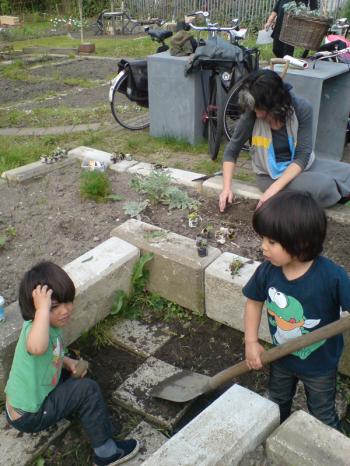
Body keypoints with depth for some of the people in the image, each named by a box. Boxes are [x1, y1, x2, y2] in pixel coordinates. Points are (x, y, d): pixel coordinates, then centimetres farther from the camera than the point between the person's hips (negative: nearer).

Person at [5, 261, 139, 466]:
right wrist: (43, 309, -51)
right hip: (28, 417, -9)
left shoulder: (53, 326, -6)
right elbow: (37, 348, -59)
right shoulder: (33, 327, -32)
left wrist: (68, 362, -1)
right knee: (88, 390, -15)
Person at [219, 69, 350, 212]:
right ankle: (337, 194, 7)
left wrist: (275, 188, -29)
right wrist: (227, 187, -17)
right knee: (324, 186, -26)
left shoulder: (301, 108, -18)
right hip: (270, 174, -3)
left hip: (302, 165, 3)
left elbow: (302, 156, -19)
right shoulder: (251, 116, -21)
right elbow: (231, 151, -7)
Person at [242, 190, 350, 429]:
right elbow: (254, 302, -5)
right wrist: (251, 342, -9)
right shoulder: (267, 270, -22)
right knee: (277, 405, 31)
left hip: (320, 364, -4)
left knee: (323, 417, 22)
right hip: (281, 357, 4)